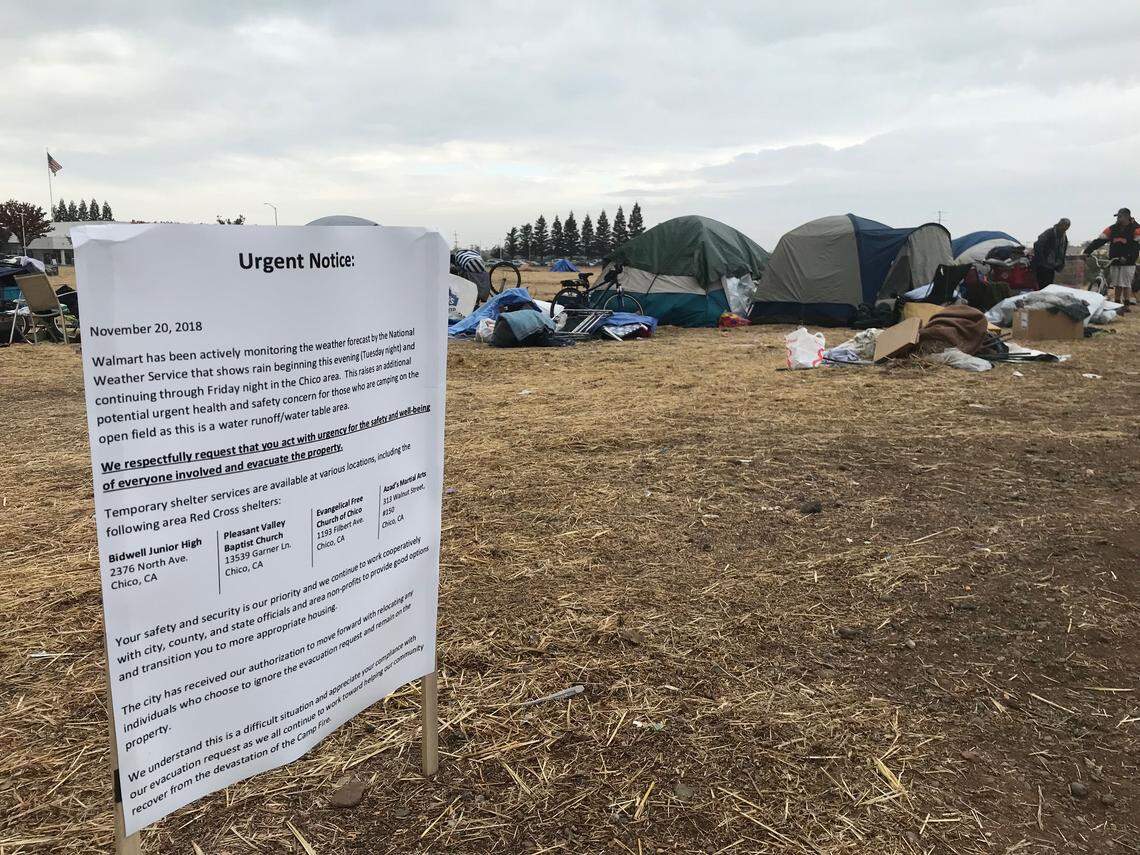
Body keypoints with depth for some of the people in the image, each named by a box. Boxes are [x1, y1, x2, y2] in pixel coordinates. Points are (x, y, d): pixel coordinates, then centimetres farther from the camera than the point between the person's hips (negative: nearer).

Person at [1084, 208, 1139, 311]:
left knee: (1126, 284, -5)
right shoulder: (1112, 229, 9)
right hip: (1114, 262, 4)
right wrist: (1087, 251, -5)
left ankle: (1127, 305, 1)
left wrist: (1127, 257, -26)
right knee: (1117, 285, 7)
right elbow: (1099, 241, 5)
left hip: (1128, 263, -4)